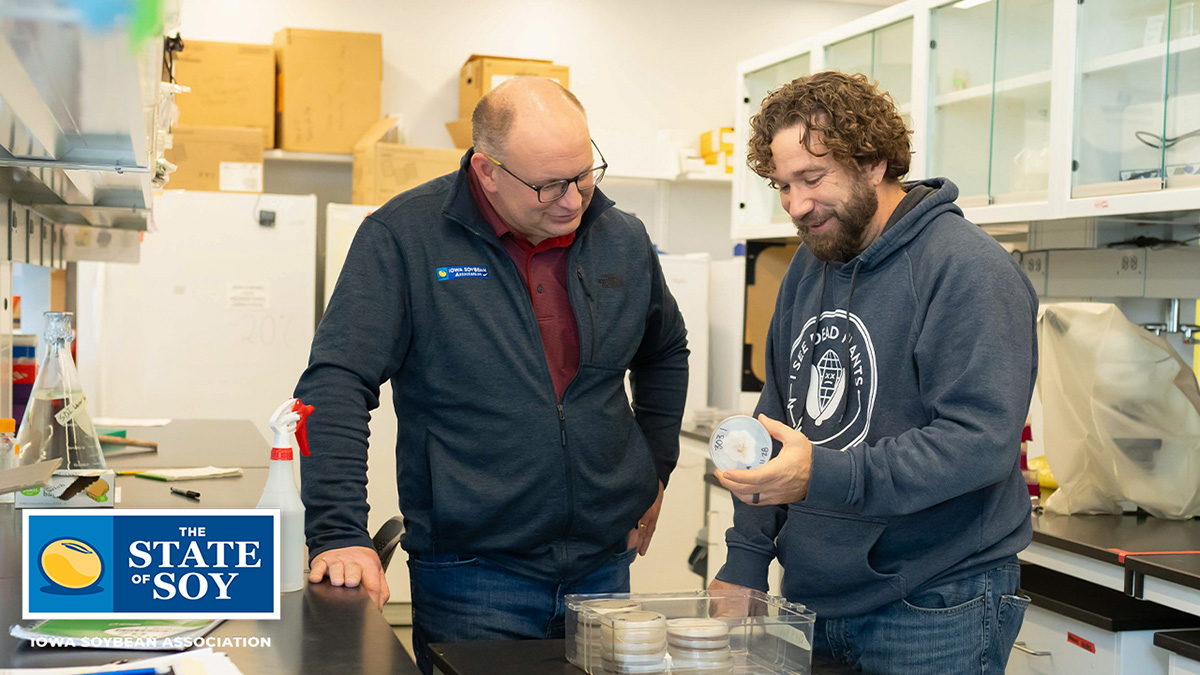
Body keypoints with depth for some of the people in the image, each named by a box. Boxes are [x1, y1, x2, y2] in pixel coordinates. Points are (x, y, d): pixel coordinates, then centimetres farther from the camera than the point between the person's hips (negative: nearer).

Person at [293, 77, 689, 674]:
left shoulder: (624, 241, 5)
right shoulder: (403, 237, -10)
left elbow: (665, 352, 24)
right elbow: (336, 384, -14)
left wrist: (653, 472, 17)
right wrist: (339, 532, -22)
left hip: (604, 568, 5)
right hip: (471, 578, -4)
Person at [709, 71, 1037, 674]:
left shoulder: (968, 270, -15)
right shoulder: (809, 265, 10)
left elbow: (982, 440, -24)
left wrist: (824, 476, -32)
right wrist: (745, 560, 7)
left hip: (933, 612, -7)